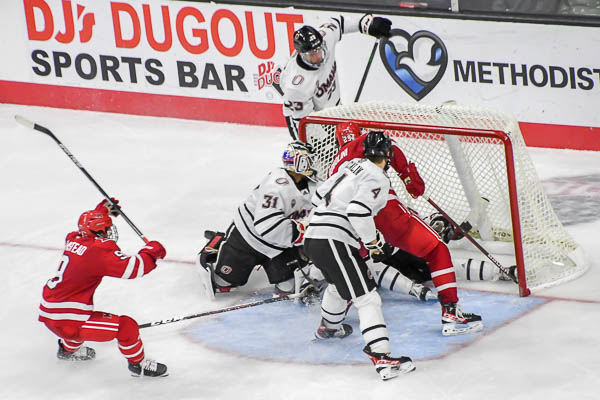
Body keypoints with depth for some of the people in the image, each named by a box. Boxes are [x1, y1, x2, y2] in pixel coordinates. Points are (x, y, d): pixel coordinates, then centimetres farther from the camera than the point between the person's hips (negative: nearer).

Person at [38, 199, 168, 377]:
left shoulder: (73, 239, 6)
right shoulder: (99, 251, -19)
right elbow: (132, 268, -25)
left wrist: (103, 209, 32)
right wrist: (152, 251, -10)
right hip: (65, 321, -9)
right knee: (126, 326, -5)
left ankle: (68, 349, 60)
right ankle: (138, 363, 15)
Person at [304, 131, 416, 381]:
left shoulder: (353, 166, 17)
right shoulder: (378, 179, -9)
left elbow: (320, 196, 24)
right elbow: (358, 211, -23)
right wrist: (373, 242, -9)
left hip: (313, 237, 9)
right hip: (334, 242, -9)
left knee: (340, 283, 36)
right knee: (367, 299, -12)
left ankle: (328, 327, 60)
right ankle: (382, 358, -24)